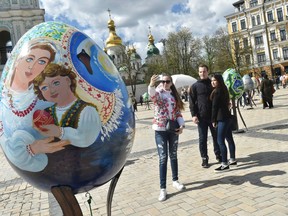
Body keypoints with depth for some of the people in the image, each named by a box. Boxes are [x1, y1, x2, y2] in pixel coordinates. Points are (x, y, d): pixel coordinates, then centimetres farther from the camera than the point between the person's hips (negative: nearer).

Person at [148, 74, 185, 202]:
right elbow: (152, 95, -30)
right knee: (163, 158, -5)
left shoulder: (174, 95, 9)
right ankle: (163, 188, 1)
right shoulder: (158, 94, -4)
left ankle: (175, 180, 32)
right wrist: (151, 85, -51)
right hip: (160, 130, -4)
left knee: (173, 155, 15)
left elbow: (178, 112, 9)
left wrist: (181, 125, -8)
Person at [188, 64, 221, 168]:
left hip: (213, 115, 2)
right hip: (201, 117, -2)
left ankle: (218, 154, 28)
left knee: (216, 136, 12)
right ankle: (204, 158, 14)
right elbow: (192, 102, -2)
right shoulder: (195, 86, 2)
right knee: (202, 139, 4)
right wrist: (194, 115, -10)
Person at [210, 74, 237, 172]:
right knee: (229, 139, 16)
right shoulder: (223, 89, 15)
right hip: (227, 117, 10)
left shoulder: (217, 91, -13)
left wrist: (213, 120, -8)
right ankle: (232, 160, 27)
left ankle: (224, 164, -6)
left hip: (222, 119, -10)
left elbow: (215, 106, -13)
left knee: (220, 141, -8)